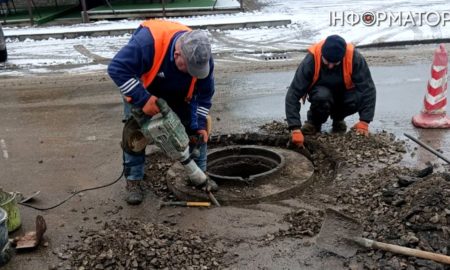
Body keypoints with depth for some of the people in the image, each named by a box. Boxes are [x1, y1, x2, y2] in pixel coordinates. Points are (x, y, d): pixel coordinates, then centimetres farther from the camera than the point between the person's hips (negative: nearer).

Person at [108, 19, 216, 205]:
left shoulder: (201, 56, -29)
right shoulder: (148, 41, -45)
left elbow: (205, 93, -13)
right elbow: (117, 68, -40)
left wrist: (200, 124, -17)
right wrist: (142, 99, -42)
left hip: (179, 94, 3)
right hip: (142, 89, -3)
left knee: (194, 129, -2)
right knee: (134, 132, -12)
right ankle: (134, 181, 5)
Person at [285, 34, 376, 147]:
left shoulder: (354, 58, -29)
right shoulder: (311, 60, -31)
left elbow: (368, 88, -25)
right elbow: (294, 93, -32)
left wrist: (364, 121, -32)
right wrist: (295, 129, -40)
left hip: (345, 92, 2)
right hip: (321, 90, -2)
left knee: (358, 98, -32)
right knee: (322, 97, -37)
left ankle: (338, 118, 1)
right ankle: (314, 122, -5)